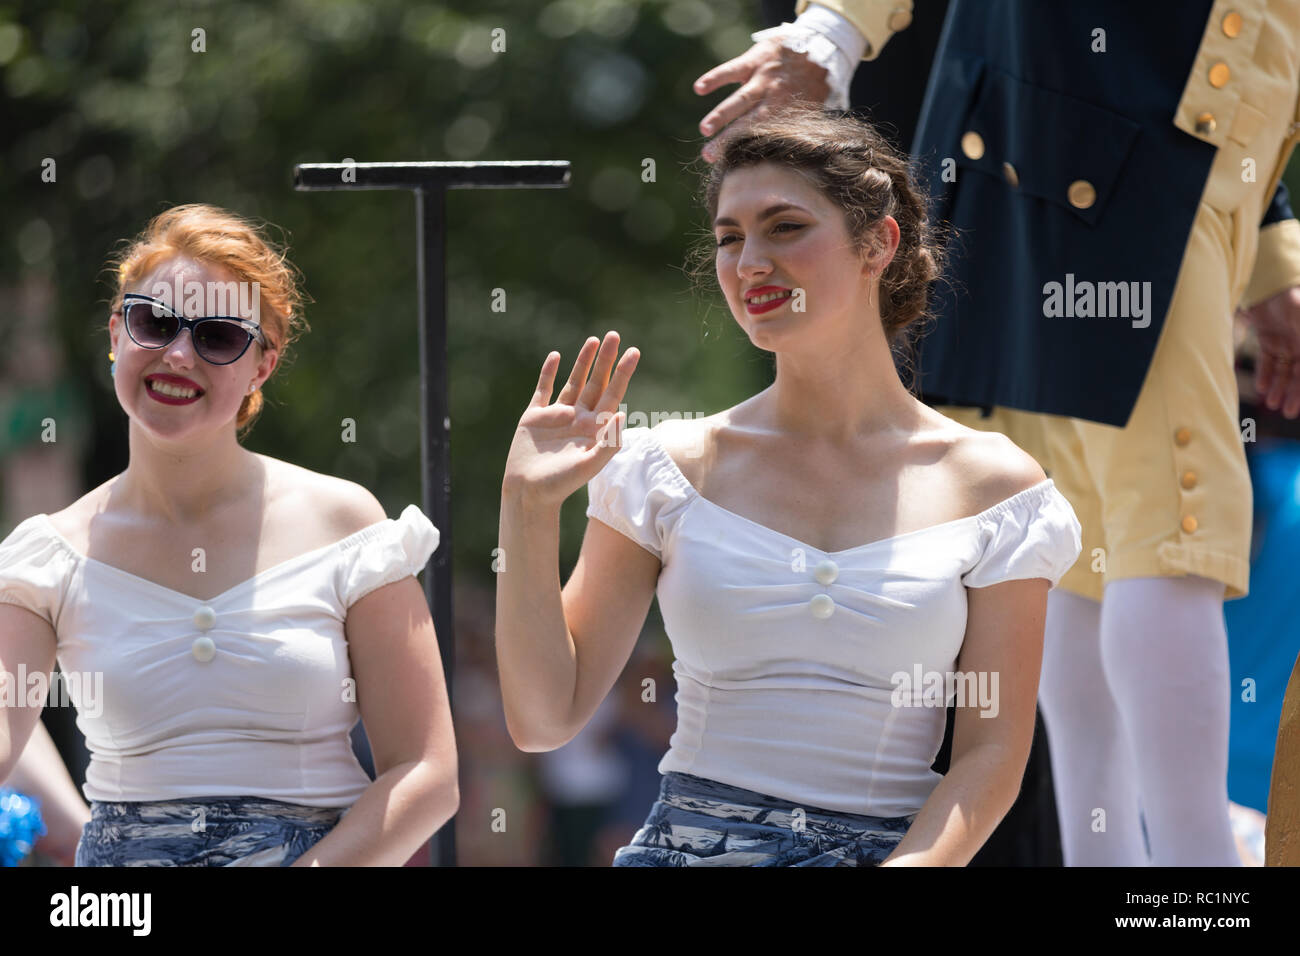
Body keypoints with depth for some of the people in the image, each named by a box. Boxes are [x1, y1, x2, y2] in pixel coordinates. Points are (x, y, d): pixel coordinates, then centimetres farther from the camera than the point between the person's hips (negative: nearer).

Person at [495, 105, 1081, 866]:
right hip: (687, 847, 1)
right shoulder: (674, 468, 8)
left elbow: (992, 759, 3)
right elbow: (544, 719, 8)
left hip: (895, 851, -1)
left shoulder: (992, 488, 6)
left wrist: (907, 869, -13)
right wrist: (527, 511, -2)